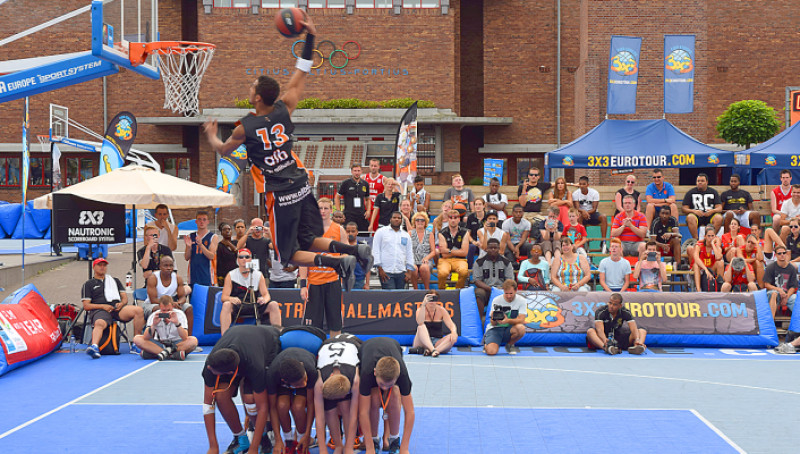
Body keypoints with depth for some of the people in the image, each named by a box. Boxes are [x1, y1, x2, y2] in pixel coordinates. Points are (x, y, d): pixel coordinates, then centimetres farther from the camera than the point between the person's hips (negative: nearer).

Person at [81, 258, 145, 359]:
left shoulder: (115, 281, 33)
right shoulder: (88, 284, 21)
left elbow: (125, 297, 25)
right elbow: (86, 306, 9)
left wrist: (121, 303, -1)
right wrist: (103, 306, -7)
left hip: (117, 309, 3)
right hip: (99, 311, -3)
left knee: (138, 310, -27)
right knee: (99, 323, -40)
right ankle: (94, 347, -66)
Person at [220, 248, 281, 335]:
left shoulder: (258, 275, 9)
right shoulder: (231, 276, 4)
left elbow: (266, 294, 5)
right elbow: (223, 297, -4)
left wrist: (264, 299, -21)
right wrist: (231, 299, -29)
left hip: (255, 306, 2)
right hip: (237, 307, -2)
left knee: (273, 305, -19)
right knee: (226, 305, -34)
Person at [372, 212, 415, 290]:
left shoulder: (406, 235, 18)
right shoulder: (381, 232, 7)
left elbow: (410, 254, 17)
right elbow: (375, 251, 2)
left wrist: (408, 271, 6)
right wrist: (380, 269, -6)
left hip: (401, 272, 4)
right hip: (386, 271, -3)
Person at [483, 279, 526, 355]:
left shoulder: (521, 301, -7)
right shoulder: (496, 300, -7)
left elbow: (521, 320, -18)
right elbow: (492, 323, -8)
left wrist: (508, 321, -37)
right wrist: (494, 319, -33)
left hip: (509, 330, 1)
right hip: (495, 329, -1)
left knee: (521, 328, -34)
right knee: (491, 352, -29)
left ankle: (510, 344, -1)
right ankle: (486, 343, 12)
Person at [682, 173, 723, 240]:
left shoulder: (713, 192, 16)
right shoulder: (691, 192, 13)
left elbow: (719, 208, 9)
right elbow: (684, 208, 6)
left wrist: (712, 211, -15)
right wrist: (694, 211, -14)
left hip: (710, 215, 1)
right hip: (696, 214, -1)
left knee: (719, 218, -32)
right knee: (690, 217, -36)